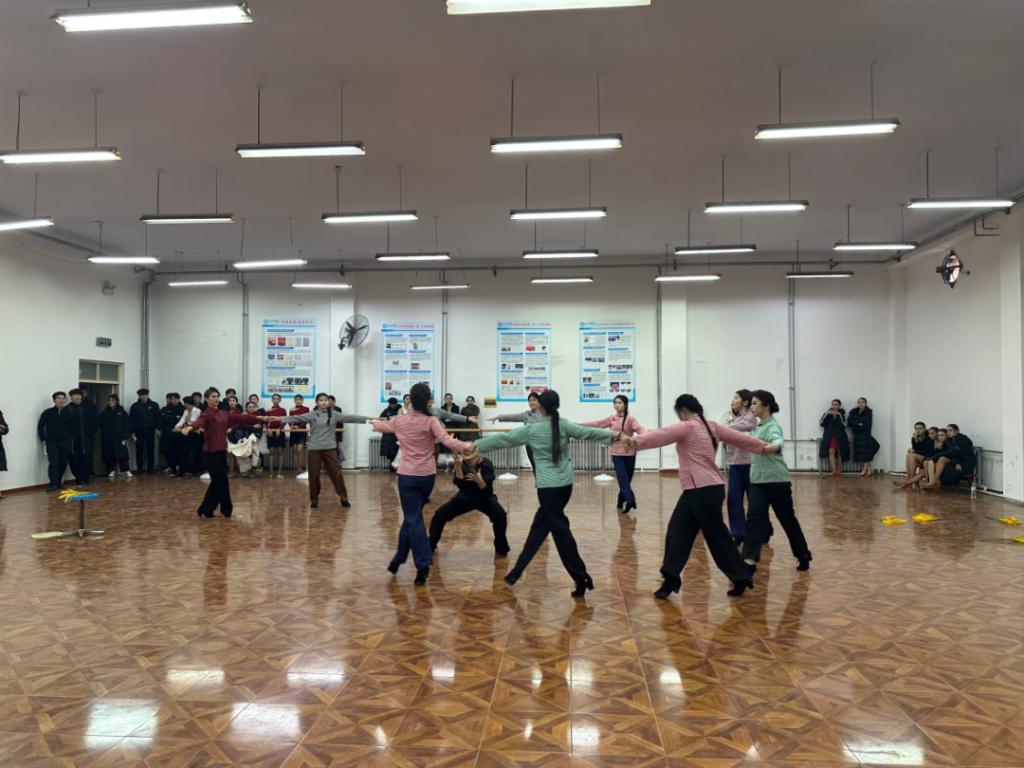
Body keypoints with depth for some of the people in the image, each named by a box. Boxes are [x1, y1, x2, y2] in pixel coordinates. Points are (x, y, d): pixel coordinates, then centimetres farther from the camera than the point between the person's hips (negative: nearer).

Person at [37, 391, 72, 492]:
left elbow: (72, 426, 10)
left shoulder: (68, 413, 4)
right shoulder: (47, 413, 0)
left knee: (63, 463, 6)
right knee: (53, 463, -10)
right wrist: (43, 439, 1)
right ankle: (53, 484, -7)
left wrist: (70, 438, 3)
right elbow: (40, 426, 6)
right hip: (51, 442, -2)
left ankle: (58, 482, 20)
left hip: (65, 442, 2)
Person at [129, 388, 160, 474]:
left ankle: (150, 468, 10)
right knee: (139, 451, 2)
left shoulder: (154, 405, 4)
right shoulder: (134, 406, 5)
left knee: (150, 450, 3)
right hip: (139, 432, 0)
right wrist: (132, 431, -2)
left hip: (150, 431, 0)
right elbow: (131, 420, 4)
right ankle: (139, 468, 8)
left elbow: (158, 418, 3)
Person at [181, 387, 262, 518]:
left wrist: (260, 418, 23)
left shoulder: (223, 414, 12)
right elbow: (199, 422, -32)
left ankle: (205, 509, 20)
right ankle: (226, 509, 13)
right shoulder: (206, 414, -11)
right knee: (222, 481, -1)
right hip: (211, 452, -8)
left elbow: (240, 417, 19)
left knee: (217, 481, 12)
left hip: (222, 451, 8)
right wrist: (190, 428, -56)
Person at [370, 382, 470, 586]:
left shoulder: (399, 420, 2)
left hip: (407, 476, -1)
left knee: (413, 519, 0)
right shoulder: (431, 422, -6)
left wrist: (375, 422, 45)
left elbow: (381, 426, 24)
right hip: (427, 476, 1)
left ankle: (423, 565, -10)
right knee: (412, 516, 19)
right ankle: (399, 558, 29)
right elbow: (447, 441, -21)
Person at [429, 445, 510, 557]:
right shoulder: (461, 464, -20)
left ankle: (501, 549, -8)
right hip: (465, 497, 2)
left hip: (484, 498, -2)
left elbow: (487, 490, -31)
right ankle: (429, 546, 13)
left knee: (500, 515, -29)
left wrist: (479, 480, -51)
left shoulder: (486, 464, -26)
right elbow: (460, 485, -35)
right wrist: (458, 466, -47)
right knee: (439, 515, -9)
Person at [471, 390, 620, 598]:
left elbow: (503, 439, 2)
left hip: (548, 485, -5)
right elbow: (587, 432, 5)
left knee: (559, 529, -1)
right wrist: (611, 435, 18)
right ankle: (517, 571, 21)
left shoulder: (531, 428, -3)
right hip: (566, 483, 5)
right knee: (540, 524, 14)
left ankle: (582, 578, -4)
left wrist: (475, 446, 13)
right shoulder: (564, 425, 3)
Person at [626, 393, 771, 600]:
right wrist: (763, 446, 30)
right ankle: (670, 580, 10)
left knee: (717, 537, 3)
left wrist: (635, 441, -36)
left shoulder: (687, 427, -10)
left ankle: (742, 576, 15)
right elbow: (738, 437, 20)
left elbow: (661, 435, -24)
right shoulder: (711, 426, 14)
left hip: (703, 491, -9)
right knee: (677, 532, 9)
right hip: (700, 490, 9)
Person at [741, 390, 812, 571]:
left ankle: (803, 556, 28)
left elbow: (777, 441, -38)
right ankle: (749, 559, -17)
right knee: (754, 517, -9)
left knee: (788, 519, 8)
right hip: (757, 480, 7)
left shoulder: (773, 426, -15)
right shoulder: (759, 426, 10)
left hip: (776, 480, -6)